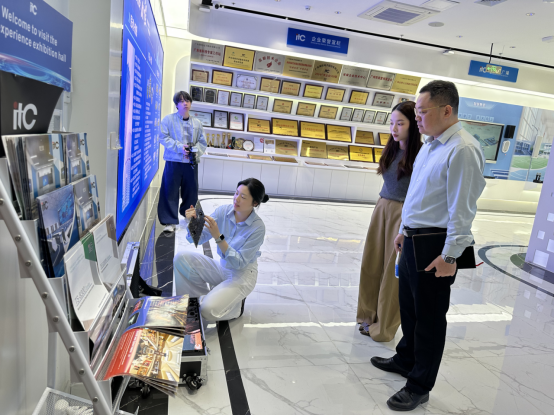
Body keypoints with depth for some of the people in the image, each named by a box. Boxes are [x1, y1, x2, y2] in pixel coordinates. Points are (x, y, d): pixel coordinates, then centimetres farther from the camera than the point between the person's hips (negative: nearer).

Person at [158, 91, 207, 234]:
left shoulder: (197, 123, 12)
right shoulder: (169, 119, 2)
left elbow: (203, 142, 11)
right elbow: (163, 138, -4)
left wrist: (195, 150, -9)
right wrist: (179, 147, -15)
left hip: (191, 163, 3)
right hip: (173, 161, -3)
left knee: (191, 192, 10)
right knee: (170, 192, -3)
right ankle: (170, 221, 4)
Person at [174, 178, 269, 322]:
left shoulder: (258, 228, -21)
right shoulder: (223, 211, -9)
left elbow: (239, 263, -24)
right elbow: (197, 238, -6)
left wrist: (218, 237, -33)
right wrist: (192, 222, -28)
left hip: (242, 274, -5)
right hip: (222, 267, 5)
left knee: (208, 311, -24)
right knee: (181, 258, -16)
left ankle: (236, 305, 9)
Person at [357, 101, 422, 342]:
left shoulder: (421, 153, -14)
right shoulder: (392, 149, 7)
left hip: (404, 214, -7)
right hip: (382, 208, 7)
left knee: (393, 271, 5)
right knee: (372, 265, 14)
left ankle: (384, 328, 24)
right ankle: (370, 316, 34)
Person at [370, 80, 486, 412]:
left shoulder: (463, 150, -19)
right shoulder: (430, 145, 11)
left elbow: (462, 208, -21)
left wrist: (450, 256, -20)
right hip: (414, 238, 9)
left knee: (429, 316, 6)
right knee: (408, 305, 22)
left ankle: (420, 387, 25)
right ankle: (405, 360, 44)